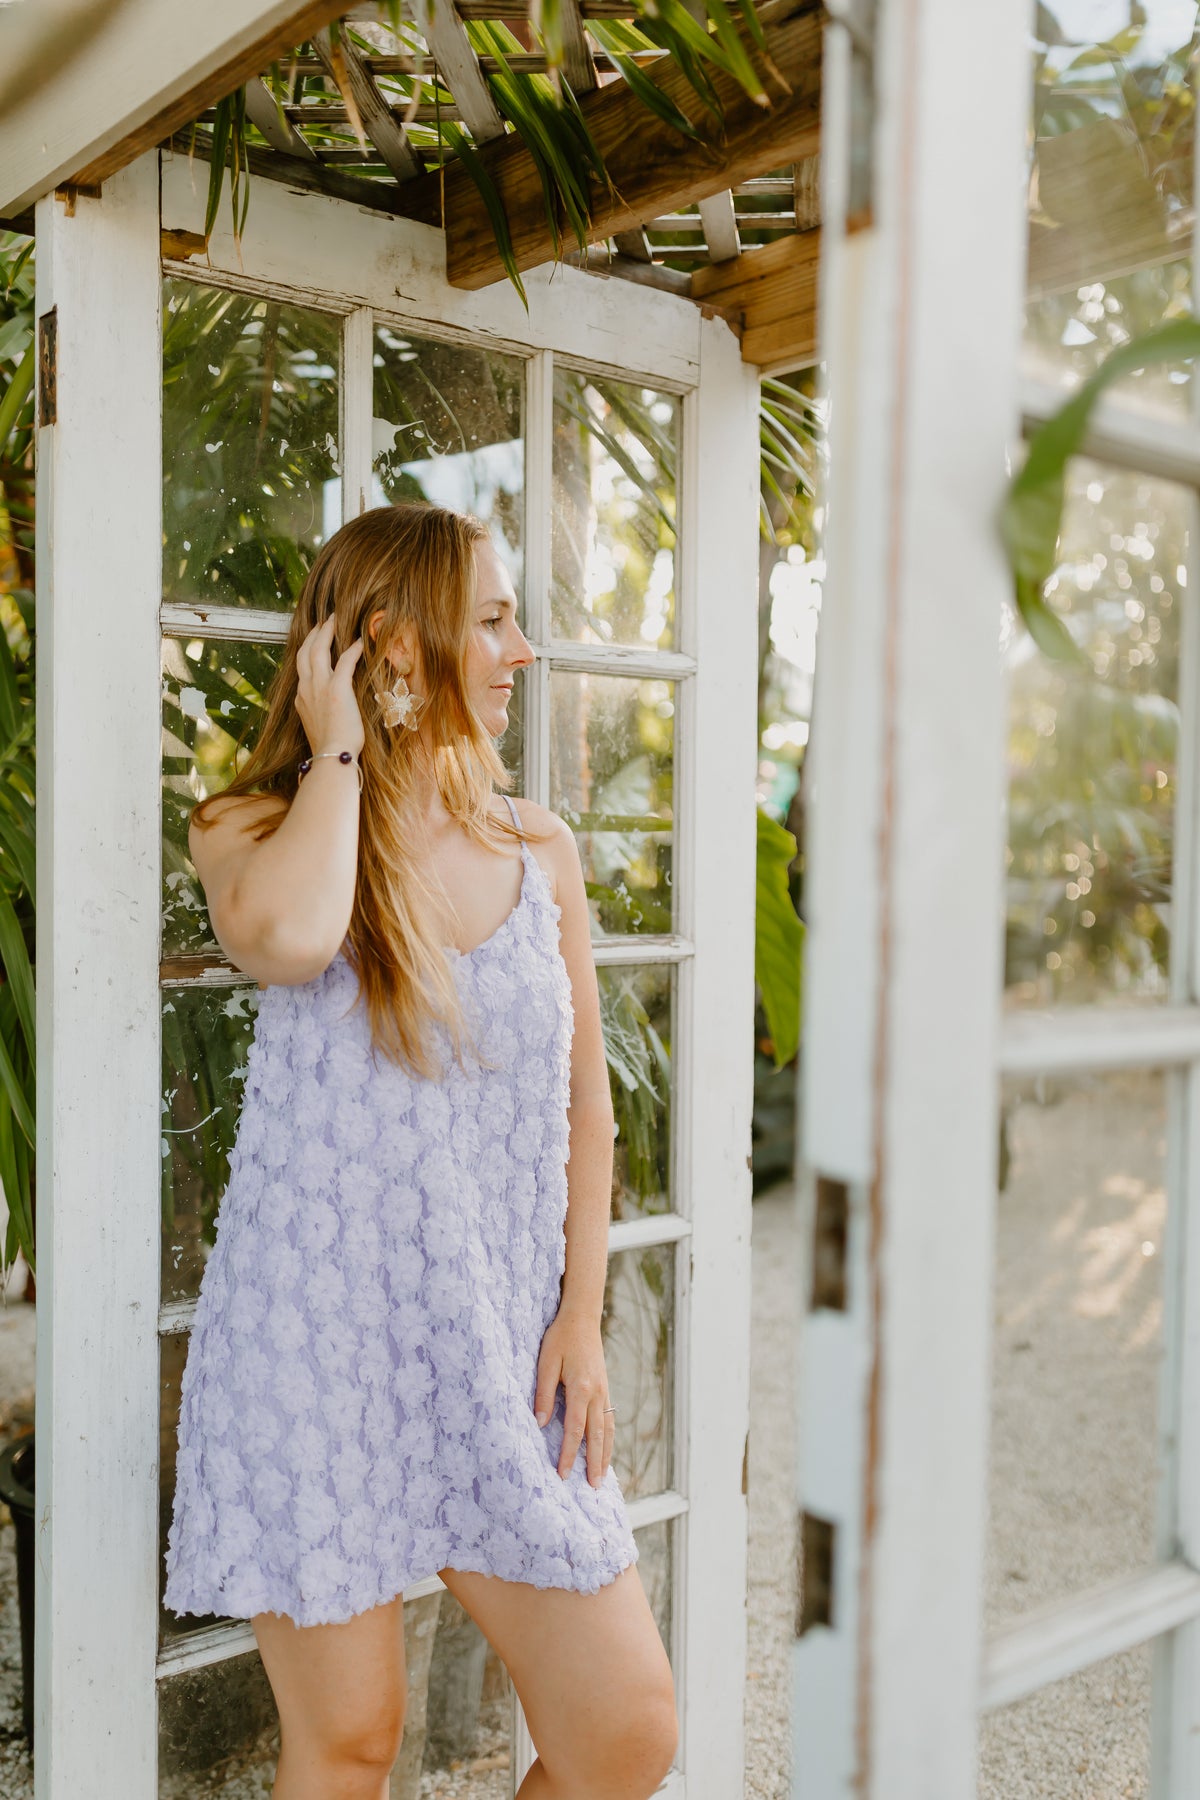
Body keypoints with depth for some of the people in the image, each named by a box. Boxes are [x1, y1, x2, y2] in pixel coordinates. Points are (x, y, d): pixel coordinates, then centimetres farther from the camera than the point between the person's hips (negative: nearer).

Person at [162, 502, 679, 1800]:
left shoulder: (538, 851, 7)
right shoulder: (253, 827, -3)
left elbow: (584, 1104, 10)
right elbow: (288, 938, -29)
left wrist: (580, 1321, 1)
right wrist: (337, 751, -12)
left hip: (500, 1352, 4)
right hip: (316, 1338, -3)